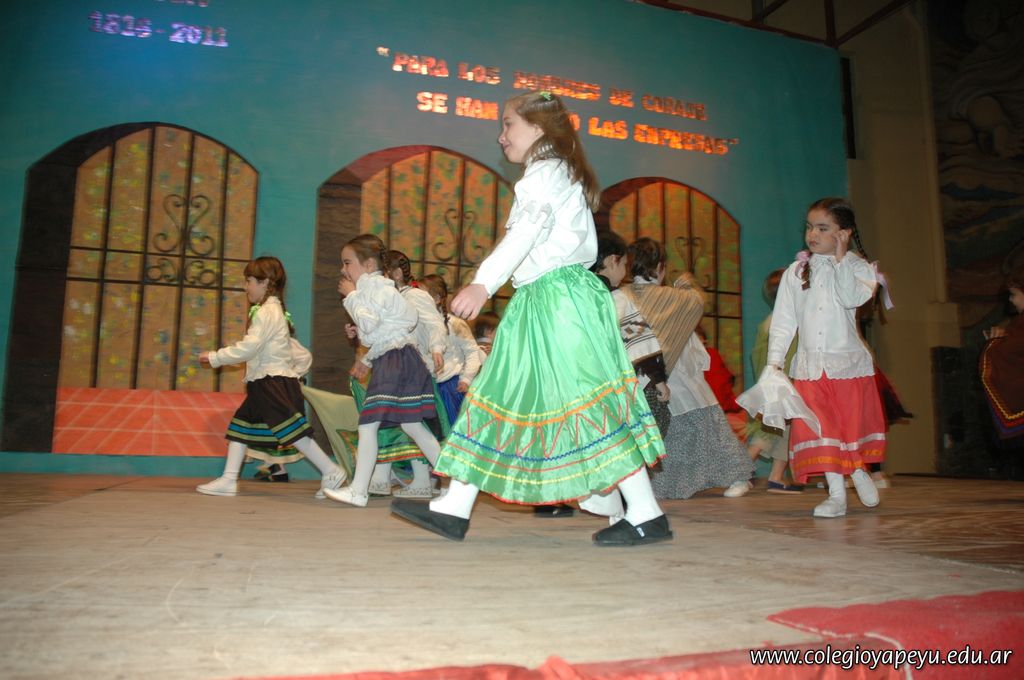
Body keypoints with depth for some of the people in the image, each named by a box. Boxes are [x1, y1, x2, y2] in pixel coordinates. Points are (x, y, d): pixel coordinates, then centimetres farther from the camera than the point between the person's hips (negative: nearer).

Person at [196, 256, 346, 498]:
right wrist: (293, 374, 19)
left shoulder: (267, 311, -10)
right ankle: (228, 480, 13)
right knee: (240, 425, 10)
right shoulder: (277, 312, 21)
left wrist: (215, 357, -10)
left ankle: (331, 472, -8)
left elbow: (248, 347, -19)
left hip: (274, 383, -11)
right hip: (264, 384, 11)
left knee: (293, 432, -11)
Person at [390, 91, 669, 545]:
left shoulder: (546, 172, -5)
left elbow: (527, 229, -24)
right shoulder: (559, 176, 25)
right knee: (501, 394, 7)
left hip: (558, 296, -11)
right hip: (538, 302, 11)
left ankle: (646, 515, -4)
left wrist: (483, 283, -35)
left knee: (586, 401, -11)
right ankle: (454, 509, 12)